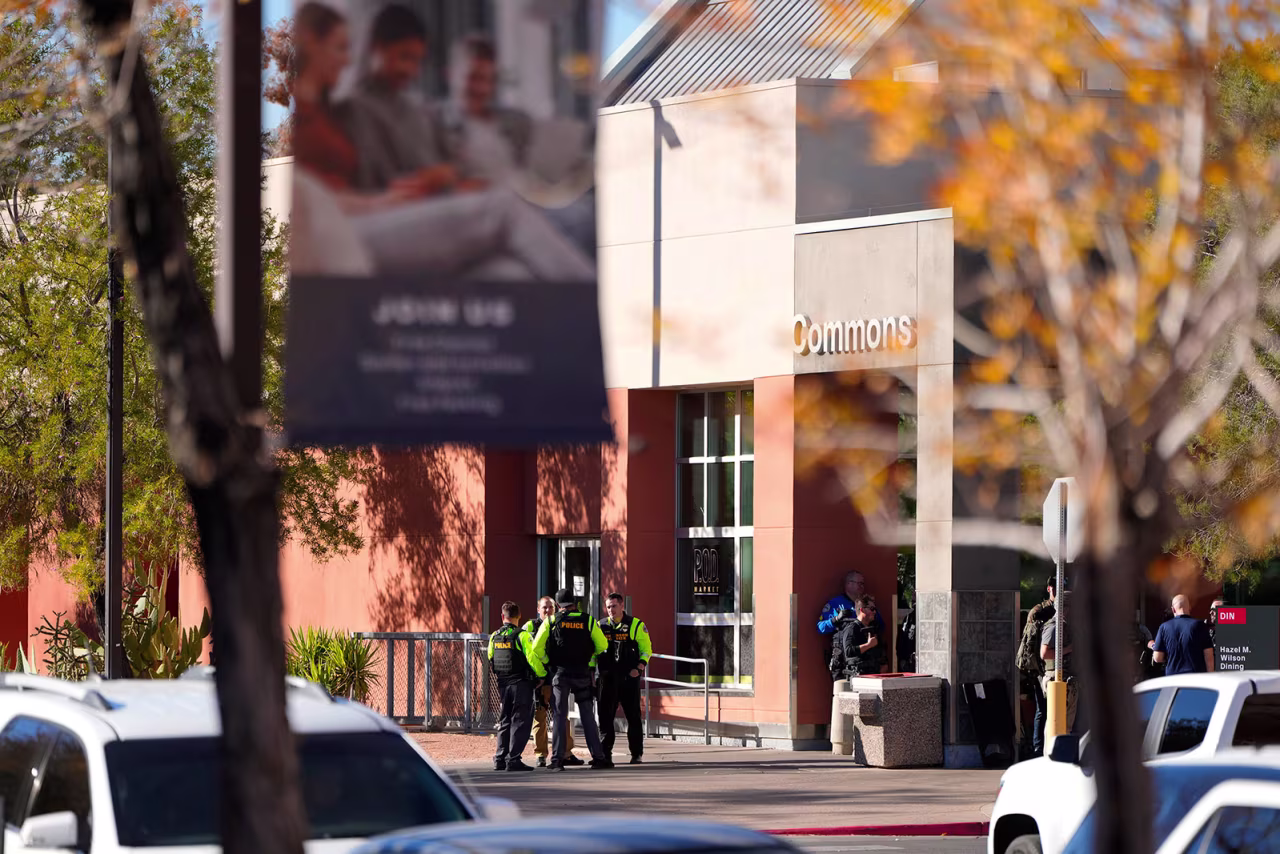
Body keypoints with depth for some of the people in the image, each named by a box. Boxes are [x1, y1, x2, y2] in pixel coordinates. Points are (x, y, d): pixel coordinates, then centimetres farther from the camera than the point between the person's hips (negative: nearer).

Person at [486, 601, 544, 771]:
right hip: (521, 684, -6)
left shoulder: (494, 637, 6)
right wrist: (541, 675, -3)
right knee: (520, 722, -3)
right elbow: (532, 657, -17)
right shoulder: (522, 636, -13)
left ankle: (500, 759, 13)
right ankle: (513, 759, -10)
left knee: (504, 722, 15)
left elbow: (491, 660, 13)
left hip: (503, 685, 6)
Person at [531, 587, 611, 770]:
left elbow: (537, 647, -5)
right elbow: (602, 645, 1)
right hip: (582, 673, 1)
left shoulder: (551, 621, 0)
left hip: (560, 673, -1)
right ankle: (598, 757, 6)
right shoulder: (588, 621, 2)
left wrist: (547, 663, 11)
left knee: (560, 716, 3)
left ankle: (556, 759, -3)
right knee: (588, 717, 7)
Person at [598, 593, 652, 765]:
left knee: (634, 716, 0)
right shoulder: (601, 627, 11)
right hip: (608, 678, 3)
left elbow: (646, 649, 3)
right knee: (605, 716, 0)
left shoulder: (636, 625, 2)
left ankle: (636, 754, 6)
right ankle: (605, 753, 6)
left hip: (629, 678, -2)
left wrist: (639, 668, -11)